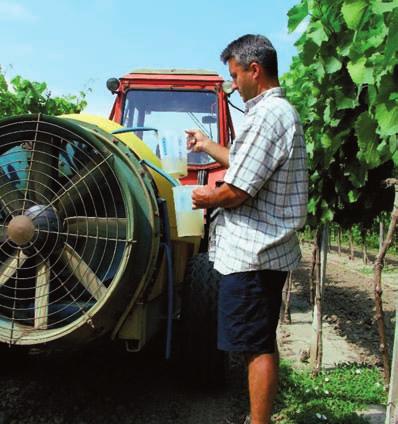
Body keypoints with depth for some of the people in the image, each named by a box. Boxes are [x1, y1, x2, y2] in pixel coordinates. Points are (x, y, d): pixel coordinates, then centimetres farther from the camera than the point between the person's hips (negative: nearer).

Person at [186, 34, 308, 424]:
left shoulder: (266, 115, -18)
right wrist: (206, 146, 31)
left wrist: (207, 198, -3)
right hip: (270, 249, 11)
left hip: (251, 253, -11)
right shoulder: (282, 111, 16)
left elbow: (236, 191, -22)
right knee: (263, 343, 19)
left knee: (258, 347, -3)